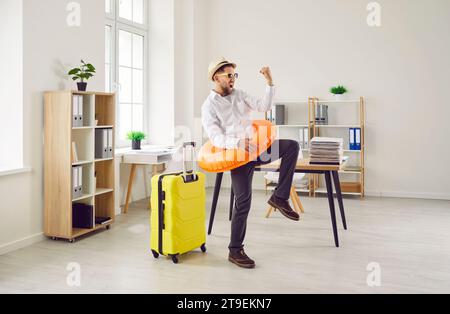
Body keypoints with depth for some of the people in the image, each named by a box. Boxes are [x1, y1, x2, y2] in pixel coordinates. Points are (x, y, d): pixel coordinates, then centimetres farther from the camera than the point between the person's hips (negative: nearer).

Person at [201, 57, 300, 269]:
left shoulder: (239, 95, 16)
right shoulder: (209, 106, -1)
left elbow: (264, 106, 7)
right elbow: (216, 138, -13)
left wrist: (269, 82, -5)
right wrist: (238, 143, -31)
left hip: (257, 147, 6)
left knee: (292, 146, -16)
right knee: (243, 201, -8)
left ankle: (280, 197, -9)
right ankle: (235, 251, 8)